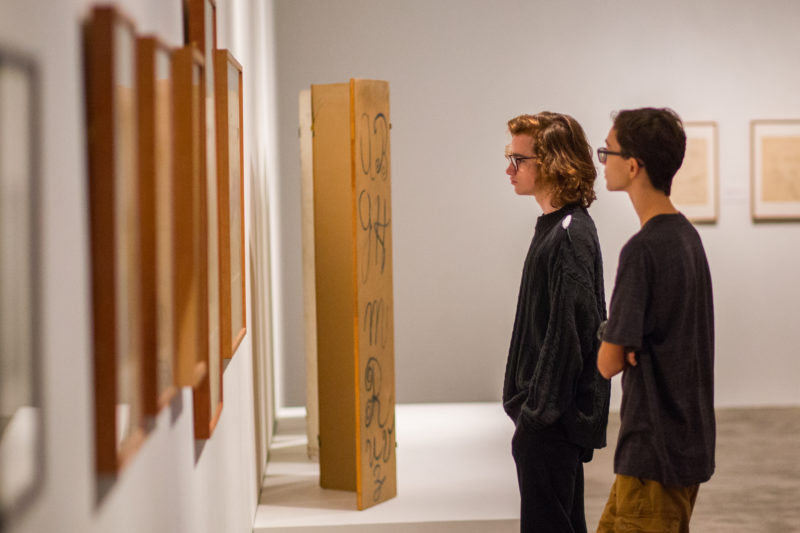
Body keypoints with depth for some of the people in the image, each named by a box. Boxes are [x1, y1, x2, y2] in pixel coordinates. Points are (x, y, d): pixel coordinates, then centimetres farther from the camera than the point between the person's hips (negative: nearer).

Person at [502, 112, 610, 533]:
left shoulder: (570, 236, -18)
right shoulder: (554, 226, 13)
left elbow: (569, 333, -22)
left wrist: (538, 412, -20)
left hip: (553, 420, -10)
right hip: (545, 411, 10)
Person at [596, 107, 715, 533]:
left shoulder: (643, 249, -21)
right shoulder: (686, 235, 8)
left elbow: (609, 362, -18)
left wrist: (616, 346, 2)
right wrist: (630, 348, -4)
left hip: (657, 449, -9)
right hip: (688, 437, 9)